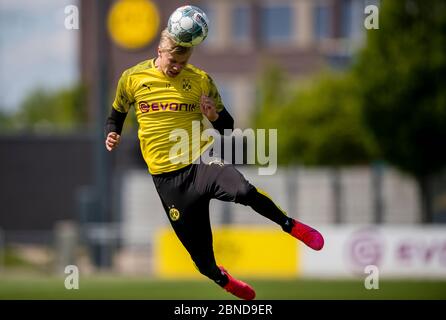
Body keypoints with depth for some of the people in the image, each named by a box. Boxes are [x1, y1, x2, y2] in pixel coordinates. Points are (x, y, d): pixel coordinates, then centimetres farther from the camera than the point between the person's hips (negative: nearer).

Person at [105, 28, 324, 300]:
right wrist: (112, 135, -4)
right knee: (200, 255, 2)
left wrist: (215, 117, -13)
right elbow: (117, 115, 18)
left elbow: (227, 126, 10)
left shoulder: (201, 80, 2)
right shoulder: (132, 78, 1)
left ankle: (291, 226, -8)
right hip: (167, 176, 1)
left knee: (243, 190, -35)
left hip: (201, 161, -1)